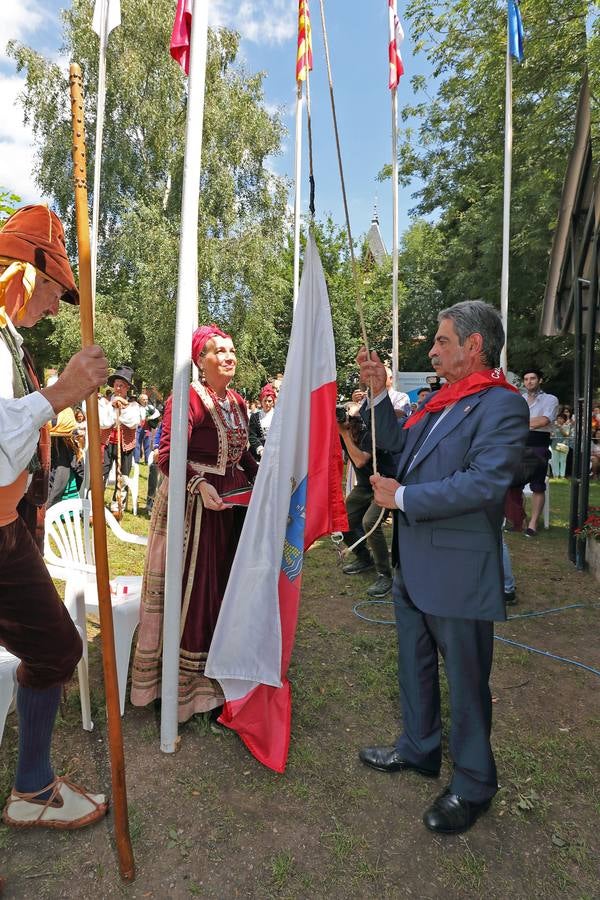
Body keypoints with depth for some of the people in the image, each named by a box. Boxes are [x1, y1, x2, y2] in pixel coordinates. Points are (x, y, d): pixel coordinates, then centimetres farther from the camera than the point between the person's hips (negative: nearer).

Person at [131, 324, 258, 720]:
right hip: (196, 500, -8)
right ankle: (187, 675, 19)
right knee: (194, 583, 0)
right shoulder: (189, 398, -13)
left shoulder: (238, 402, 11)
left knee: (228, 579, 17)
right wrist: (199, 484, -32)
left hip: (233, 499, 8)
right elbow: (169, 456, -21)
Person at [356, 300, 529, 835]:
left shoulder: (502, 404, -16)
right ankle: (419, 749, 46)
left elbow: (485, 482, -27)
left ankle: (474, 784, 33)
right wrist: (379, 393, 6)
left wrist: (403, 497, -20)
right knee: (415, 665, 24)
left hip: (458, 569, -8)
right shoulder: (440, 401, 9)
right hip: (413, 563, 9)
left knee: (466, 680, 11)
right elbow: (397, 443, 19)